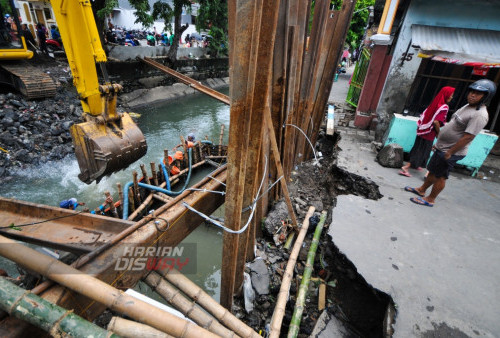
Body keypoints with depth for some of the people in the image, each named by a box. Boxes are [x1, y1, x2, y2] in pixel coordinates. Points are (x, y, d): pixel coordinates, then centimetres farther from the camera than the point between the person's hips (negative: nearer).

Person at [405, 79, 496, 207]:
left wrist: (449, 153, -23)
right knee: (432, 171, 19)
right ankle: (422, 190, 35)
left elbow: (468, 137, -25)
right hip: (442, 148, 9)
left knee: (440, 176, 2)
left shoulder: (479, 115, -21)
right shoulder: (468, 106, 11)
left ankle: (430, 199, 16)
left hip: (451, 152, -9)